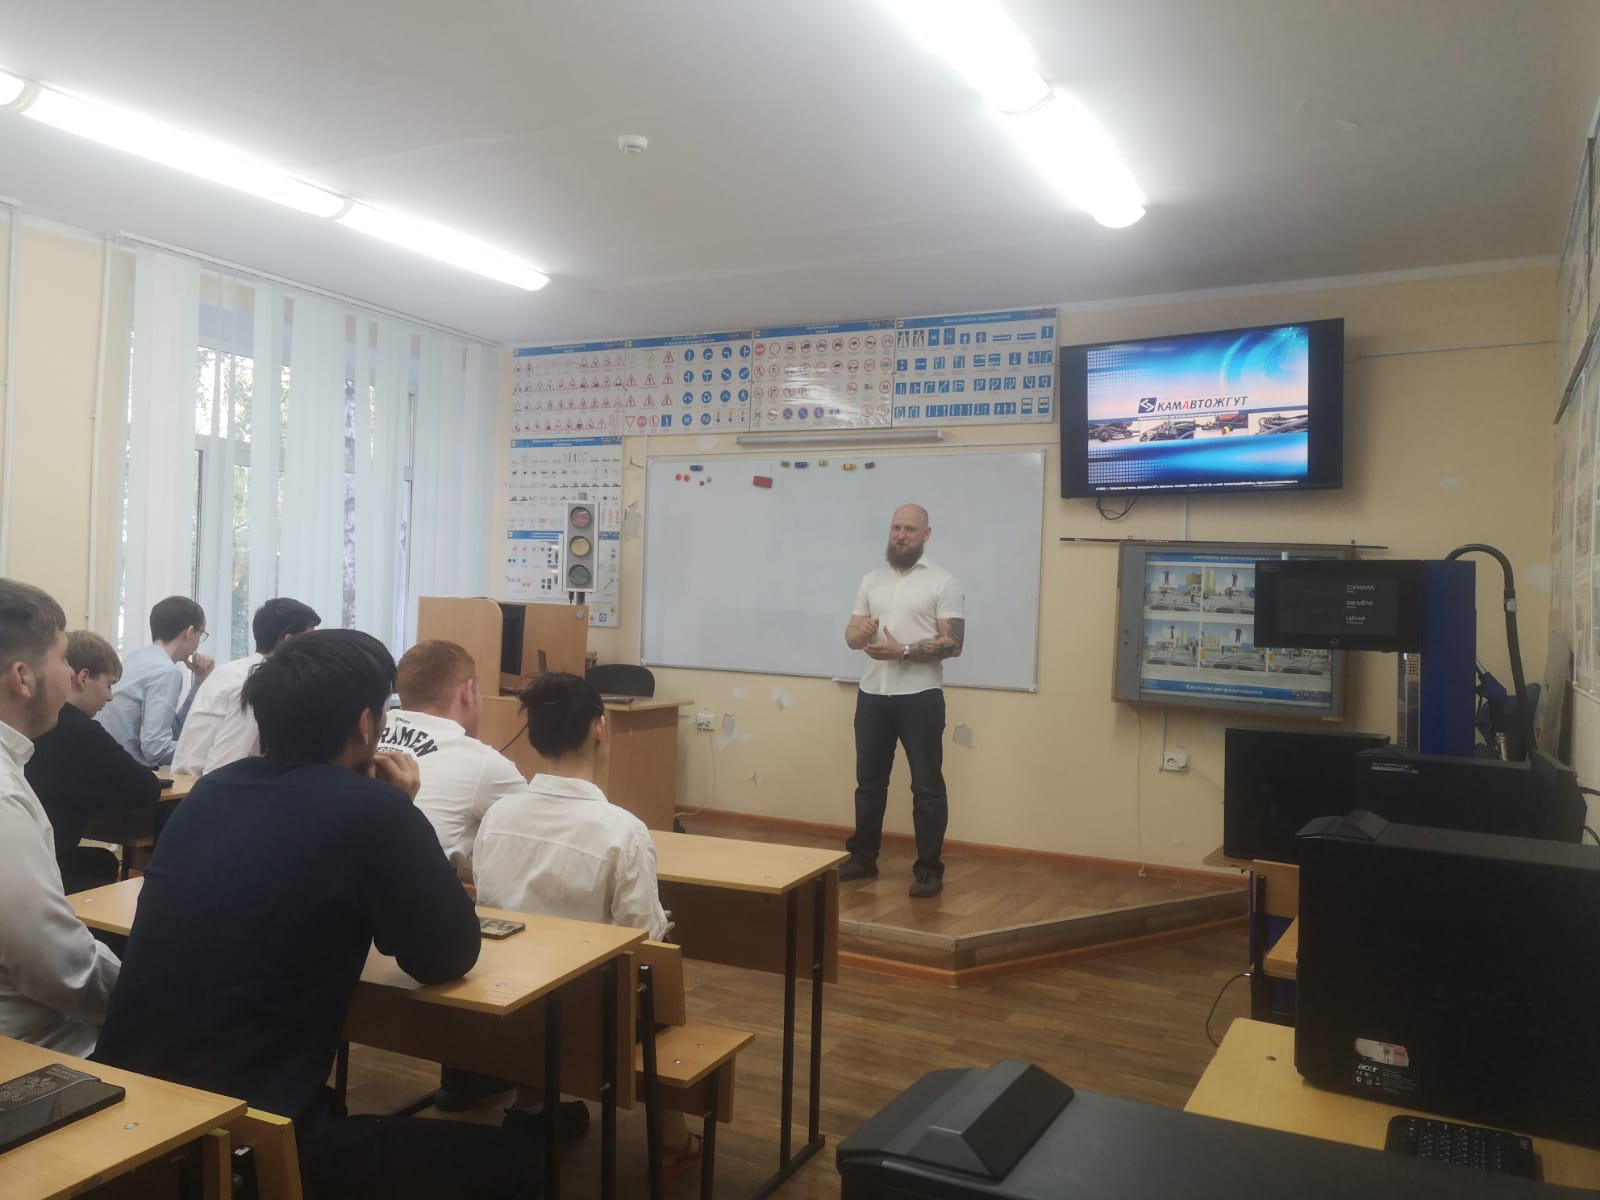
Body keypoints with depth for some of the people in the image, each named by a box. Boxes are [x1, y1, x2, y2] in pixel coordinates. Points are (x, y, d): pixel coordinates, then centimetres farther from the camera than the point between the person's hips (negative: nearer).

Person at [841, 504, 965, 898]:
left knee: (927, 785, 2)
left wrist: (902, 651, -22)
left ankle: (929, 870, 11)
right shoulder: (871, 580, 11)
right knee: (869, 781, 14)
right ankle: (862, 858, 27)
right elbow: (850, 634, 9)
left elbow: (952, 643, -11)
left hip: (919, 696, -5)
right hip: (872, 694, 5)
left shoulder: (943, 582, -4)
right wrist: (861, 633, -15)